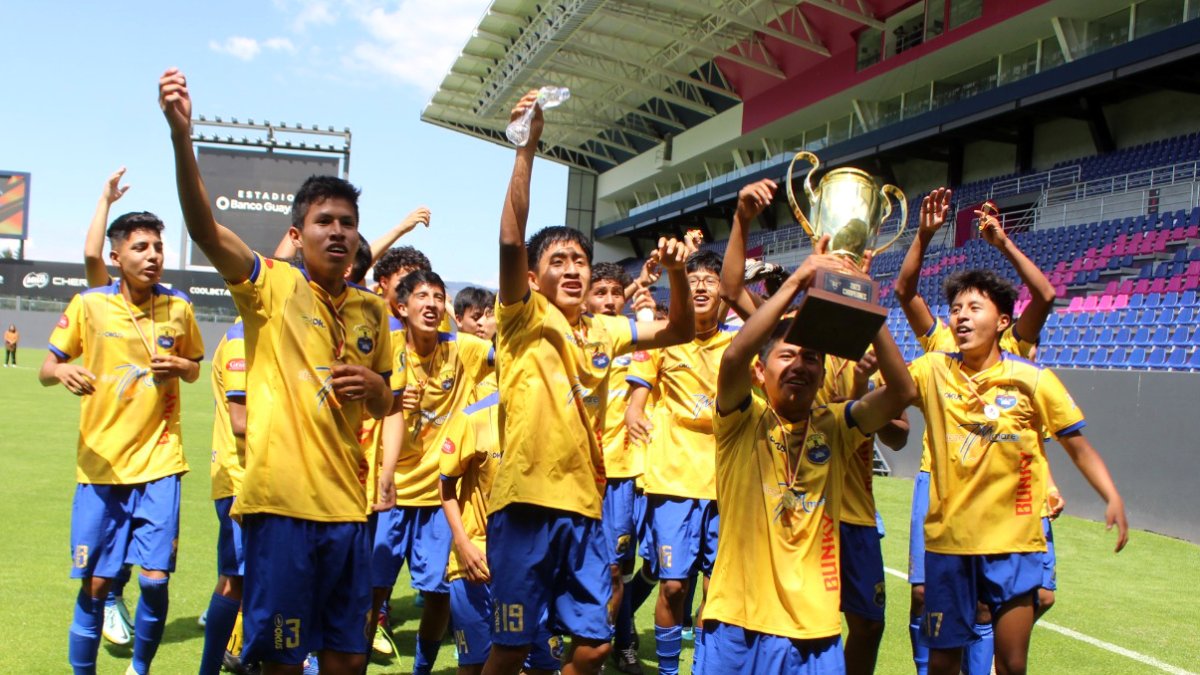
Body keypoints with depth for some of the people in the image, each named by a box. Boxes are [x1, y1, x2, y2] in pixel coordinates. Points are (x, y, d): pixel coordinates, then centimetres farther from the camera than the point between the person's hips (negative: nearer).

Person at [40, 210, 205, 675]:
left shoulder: (179, 308, 2)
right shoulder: (88, 305, -2)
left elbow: (194, 369, 16)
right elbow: (46, 369, 3)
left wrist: (178, 365, -8)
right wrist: (62, 371, -20)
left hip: (159, 461, 1)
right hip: (100, 463, 0)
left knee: (155, 578, -4)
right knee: (95, 583, 3)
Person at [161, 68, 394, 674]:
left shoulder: (372, 311, 11)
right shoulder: (270, 286, -2)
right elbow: (203, 228, -19)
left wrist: (373, 386, -3)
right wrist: (181, 134, -32)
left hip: (346, 502, 5)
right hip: (280, 498, -4)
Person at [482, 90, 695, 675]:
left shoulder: (603, 332, 13)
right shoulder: (523, 319, -3)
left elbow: (680, 330, 17)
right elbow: (510, 241, -18)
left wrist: (676, 274, -2)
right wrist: (527, 148, -23)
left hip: (583, 503, 5)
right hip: (526, 500, -5)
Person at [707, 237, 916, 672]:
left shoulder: (833, 425, 5)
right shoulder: (743, 421, -3)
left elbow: (901, 391, -9)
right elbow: (734, 357, -23)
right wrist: (797, 281, -21)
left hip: (817, 624, 3)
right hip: (740, 621, -3)